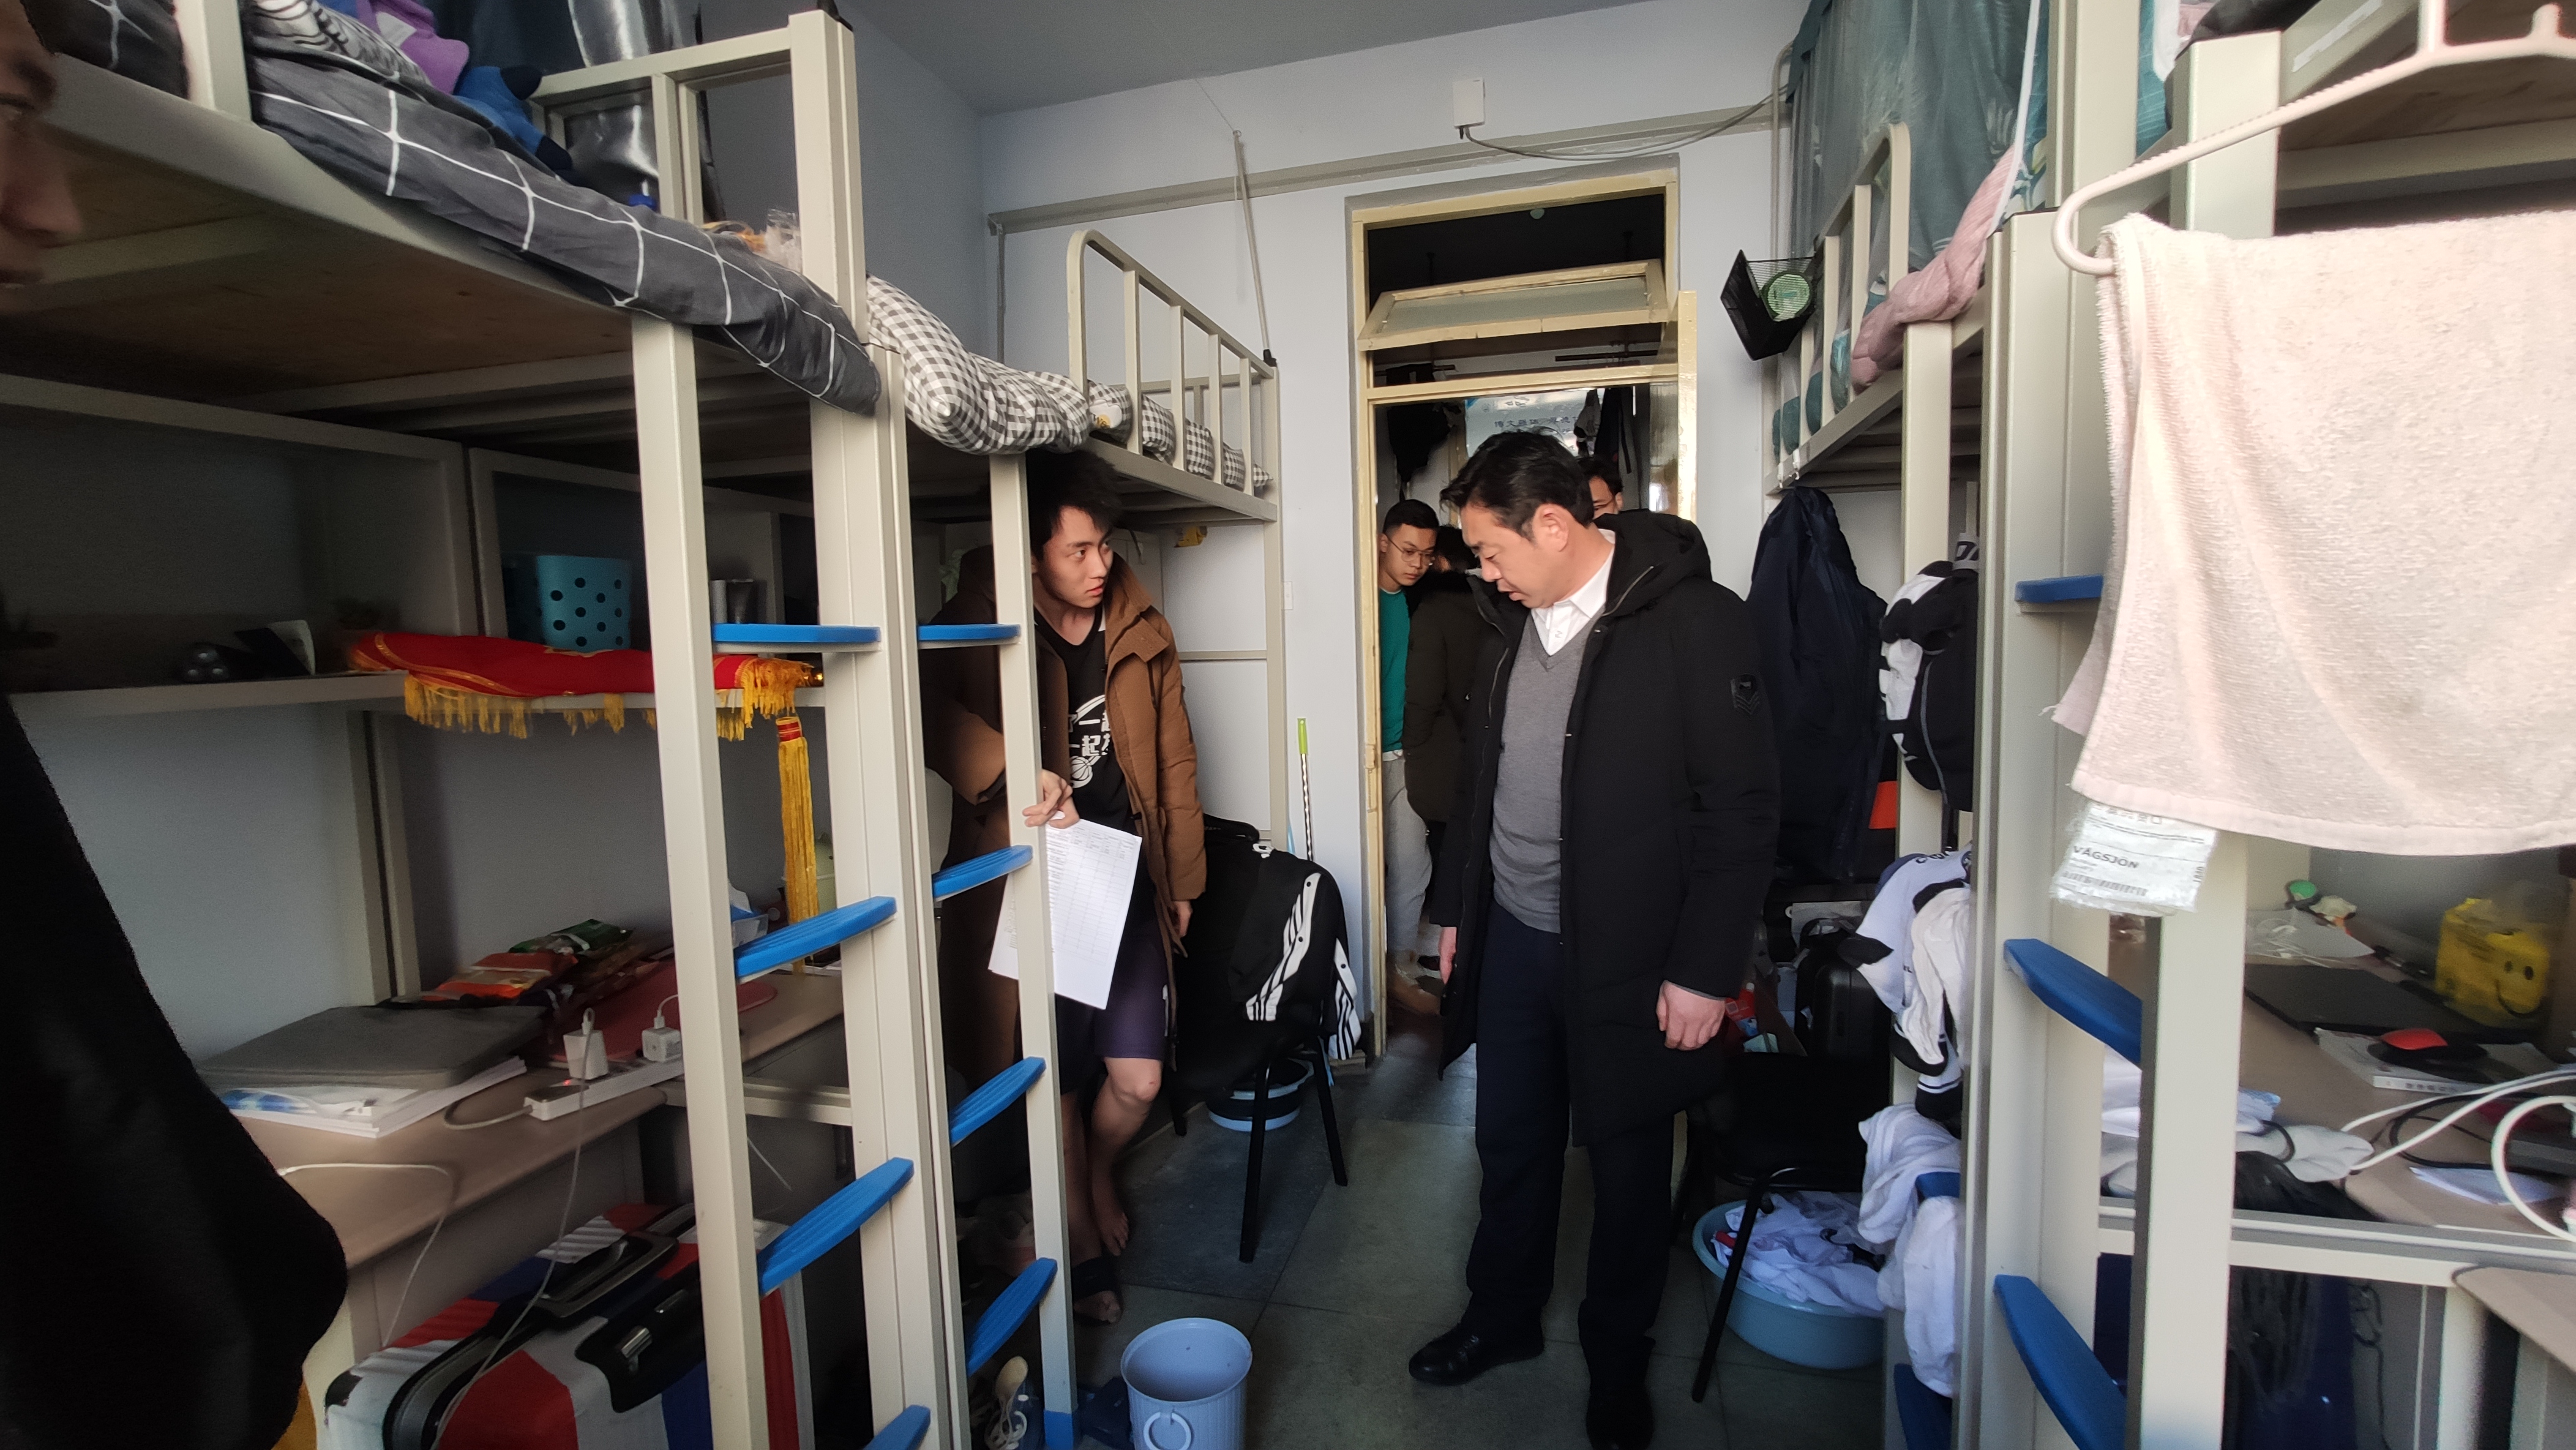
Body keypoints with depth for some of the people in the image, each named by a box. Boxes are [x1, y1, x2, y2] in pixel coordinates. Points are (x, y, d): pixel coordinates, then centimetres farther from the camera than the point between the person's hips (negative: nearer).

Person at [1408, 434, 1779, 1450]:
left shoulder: (1694, 622, -15)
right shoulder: (1511, 624, 6)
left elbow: (1742, 807, -15)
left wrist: (1705, 969, -15)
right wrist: (1456, 906, 15)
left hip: (1627, 956, -5)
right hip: (1513, 938, 6)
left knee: (1628, 1170, 15)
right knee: (1511, 1144, 20)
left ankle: (1618, 1367, 39)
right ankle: (1502, 1318, 43)